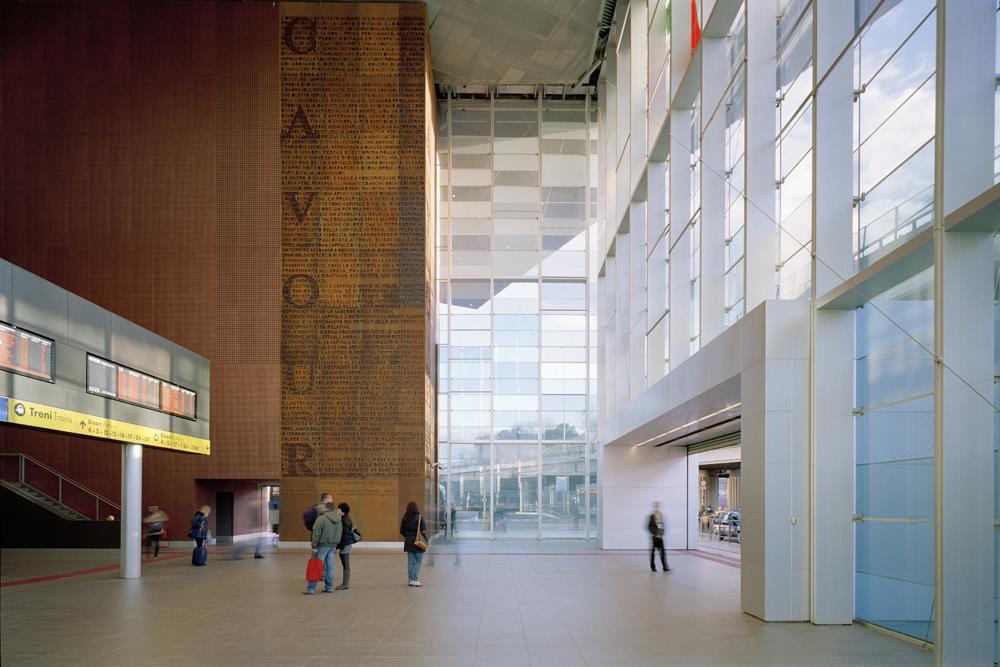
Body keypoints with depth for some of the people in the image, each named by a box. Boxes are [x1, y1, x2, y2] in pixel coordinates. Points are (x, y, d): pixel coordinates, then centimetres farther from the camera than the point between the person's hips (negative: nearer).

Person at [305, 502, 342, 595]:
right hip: (333, 546, 7)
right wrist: (336, 547, 20)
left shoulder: (321, 519, -15)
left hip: (322, 546, -6)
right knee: (330, 566, 12)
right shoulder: (339, 520, 8)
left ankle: (311, 588, -4)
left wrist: (314, 547, -11)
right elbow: (340, 534, 14)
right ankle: (329, 587, 16)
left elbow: (316, 534, -17)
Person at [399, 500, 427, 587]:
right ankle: (415, 580, -6)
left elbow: (402, 531, 4)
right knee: (418, 561, 1)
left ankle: (411, 580, 14)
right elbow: (424, 530, -16)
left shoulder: (405, 518, 1)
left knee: (410, 561, 11)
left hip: (408, 542, 5)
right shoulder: (420, 517, -12)